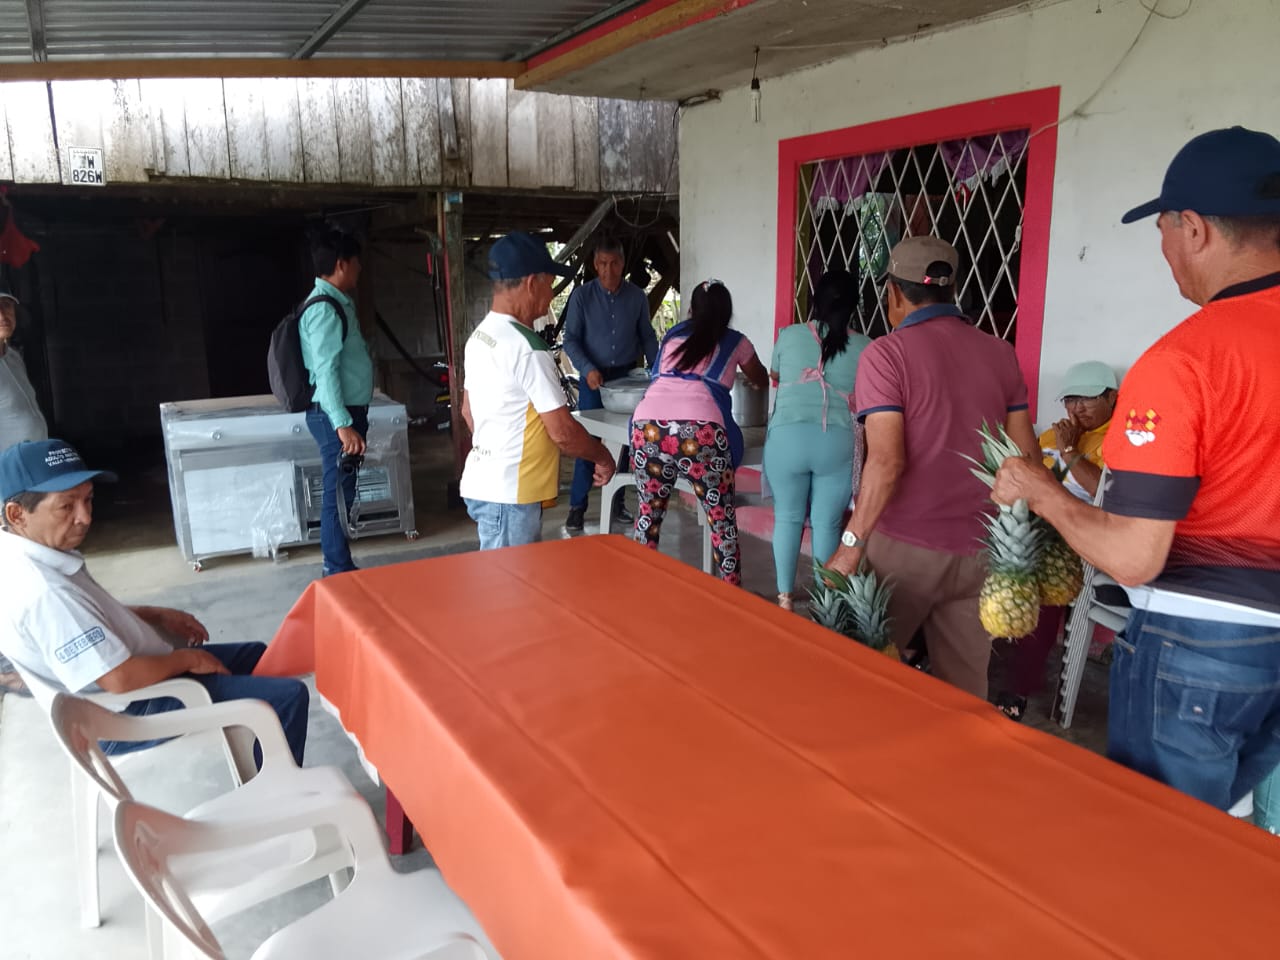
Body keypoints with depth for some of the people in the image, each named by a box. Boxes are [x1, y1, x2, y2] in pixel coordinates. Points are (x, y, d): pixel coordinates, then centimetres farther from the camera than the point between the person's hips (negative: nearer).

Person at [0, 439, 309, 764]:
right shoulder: (42, 590, -32)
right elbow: (121, 678, -32)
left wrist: (156, 615, 7)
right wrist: (187, 659, -15)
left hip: (140, 677, 10)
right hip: (130, 713, -10)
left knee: (255, 654, 22)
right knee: (288, 696, -14)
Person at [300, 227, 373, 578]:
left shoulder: (339, 303, 14)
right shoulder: (324, 309, -16)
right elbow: (325, 371, -22)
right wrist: (343, 424, -26)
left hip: (347, 411, 10)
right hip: (336, 415, -10)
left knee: (343, 493, 14)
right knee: (338, 494, -4)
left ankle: (339, 568, 23)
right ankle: (338, 571, 5)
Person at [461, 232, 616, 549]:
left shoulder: (479, 336, 8)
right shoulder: (526, 347, -20)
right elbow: (562, 431, -18)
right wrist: (602, 457, -1)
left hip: (483, 483, 9)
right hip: (508, 493, -9)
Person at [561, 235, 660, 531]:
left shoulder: (637, 296, 3)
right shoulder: (582, 296, -4)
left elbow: (647, 337, 9)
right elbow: (571, 339, -6)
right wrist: (588, 369, -20)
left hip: (627, 377, 3)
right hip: (593, 377, -2)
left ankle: (617, 502, 20)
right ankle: (577, 507, 6)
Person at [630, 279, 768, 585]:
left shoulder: (674, 335, 28)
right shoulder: (736, 342, 22)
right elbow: (762, 381, 41)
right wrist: (754, 381, 63)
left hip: (648, 422, 3)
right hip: (700, 427, -3)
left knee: (649, 513, 18)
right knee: (722, 518, 10)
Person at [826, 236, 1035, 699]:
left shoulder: (886, 354, -9)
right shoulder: (1001, 353, 6)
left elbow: (887, 462, -18)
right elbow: (1024, 456, 8)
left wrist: (850, 543, -12)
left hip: (905, 546, -4)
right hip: (979, 550, 5)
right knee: (965, 685, 13)